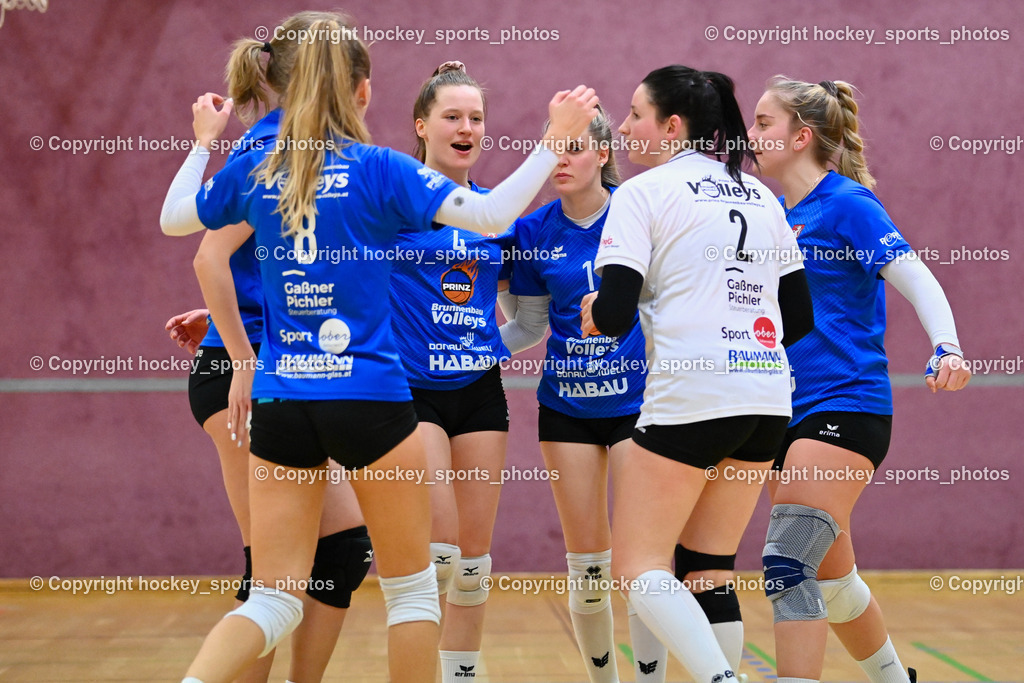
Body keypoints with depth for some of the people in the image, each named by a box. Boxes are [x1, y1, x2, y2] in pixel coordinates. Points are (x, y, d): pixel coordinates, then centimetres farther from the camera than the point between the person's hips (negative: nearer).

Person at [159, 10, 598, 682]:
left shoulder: (253, 169, 6)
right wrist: (555, 140, -2)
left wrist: (203, 142, 36)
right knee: (412, 585, 12)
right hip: (369, 398, -4)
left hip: (278, 400, 4)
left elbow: (173, 219, 22)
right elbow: (491, 215, -11)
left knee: (273, 598, 7)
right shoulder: (377, 169, -5)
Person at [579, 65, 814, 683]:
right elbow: (800, 318, 17)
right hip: (769, 398, 7)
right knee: (708, 570, 14)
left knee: (640, 568, 0)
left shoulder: (643, 192, -2)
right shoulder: (760, 195, 17)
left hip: (691, 397, -7)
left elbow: (612, 314, -11)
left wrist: (593, 311, 11)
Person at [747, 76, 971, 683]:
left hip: (845, 409, -8)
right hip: (791, 413, 8)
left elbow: (918, 280, -16)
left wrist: (948, 348, -34)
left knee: (788, 565, -19)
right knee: (829, 577, 16)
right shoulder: (777, 214, 14)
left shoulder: (846, 202, -8)